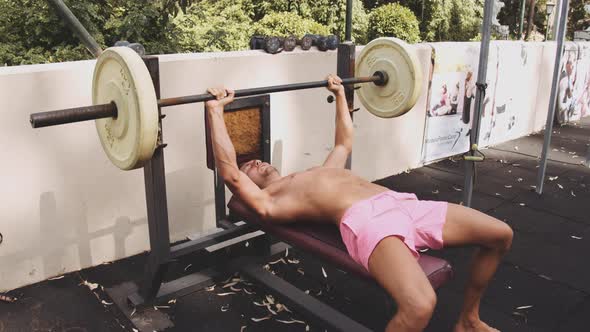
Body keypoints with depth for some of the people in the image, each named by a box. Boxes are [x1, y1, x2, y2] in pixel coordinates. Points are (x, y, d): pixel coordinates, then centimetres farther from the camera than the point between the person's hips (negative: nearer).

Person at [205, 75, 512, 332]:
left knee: (500, 234, 5)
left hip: (401, 203, 9)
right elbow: (229, 172, -3)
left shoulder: (319, 172, 36)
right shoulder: (267, 202, 12)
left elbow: (345, 142, 48)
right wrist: (215, 109, -1)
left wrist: (340, 94, 51)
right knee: (419, 306, -38)